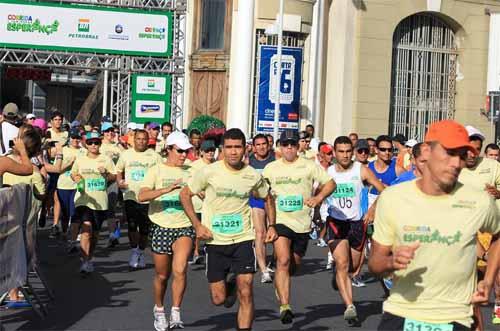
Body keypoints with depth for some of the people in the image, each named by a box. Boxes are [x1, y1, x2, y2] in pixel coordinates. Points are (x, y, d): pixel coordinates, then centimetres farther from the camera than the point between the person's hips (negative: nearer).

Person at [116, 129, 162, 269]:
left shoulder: (154, 156, 3)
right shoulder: (126, 154, 9)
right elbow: (119, 171, 19)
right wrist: (120, 182, 0)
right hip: (130, 196, 0)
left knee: (145, 229, 6)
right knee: (132, 225, -13)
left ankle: (140, 253, 24)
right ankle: (134, 251, 2)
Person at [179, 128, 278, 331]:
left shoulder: (253, 176, -2)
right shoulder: (209, 172, -9)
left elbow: (268, 198, 18)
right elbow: (185, 194, 1)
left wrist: (271, 225, 7)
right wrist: (197, 225, -8)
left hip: (243, 239, 1)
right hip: (215, 240, -1)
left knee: (246, 294, -10)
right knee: (219, 299, 4)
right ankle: (229, 284, 39)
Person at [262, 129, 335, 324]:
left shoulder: (309, 166, 2)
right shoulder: (271, 168, 6)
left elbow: (330, 183, 3)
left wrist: (318, 198, -13)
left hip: (302, 223, 2)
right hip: (280, 221, -1)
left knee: (294, 265, 14)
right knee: (283, 261, -21)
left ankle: (280, 287, 47)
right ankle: (284, 306, -23)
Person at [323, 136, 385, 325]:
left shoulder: (361, 170, -5)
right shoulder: (327, 173, -1)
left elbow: (383, 190, -7)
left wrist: (373, 208, -21)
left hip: (357, 222, 1)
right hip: (335, 222, -1)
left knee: (353, 267, 16)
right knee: (342, 264, -17)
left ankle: (337, 273, 51)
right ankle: (350, 306, -19)